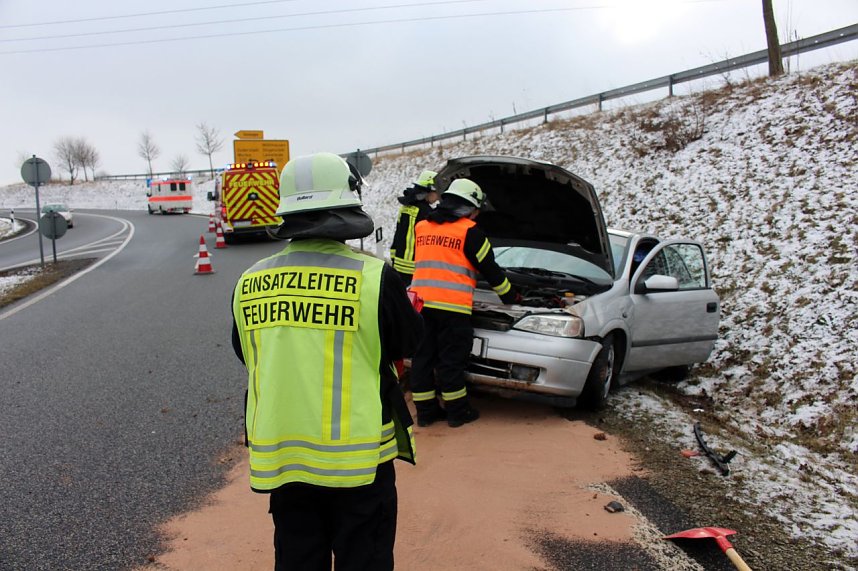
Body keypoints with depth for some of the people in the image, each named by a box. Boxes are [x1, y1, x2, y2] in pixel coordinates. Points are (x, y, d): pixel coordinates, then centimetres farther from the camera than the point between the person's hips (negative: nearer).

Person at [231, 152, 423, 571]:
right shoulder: (374, 277, -16)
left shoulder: (249, 283, -3)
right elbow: (407, 344, -2)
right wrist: (408, 306, 16)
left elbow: (247, 358, 10)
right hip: (355, 458, -3)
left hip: (279, 456, 4)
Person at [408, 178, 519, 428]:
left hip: (419, 302, 5)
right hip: (451, 306, -5)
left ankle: (425, 410, 16)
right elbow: (490, 269, 5)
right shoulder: (469, 231, -1)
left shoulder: (422, 227, 16)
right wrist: (510, 296, 19)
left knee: (423, 357, 9)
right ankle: (457, 411, 13)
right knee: (451, 360, 3)